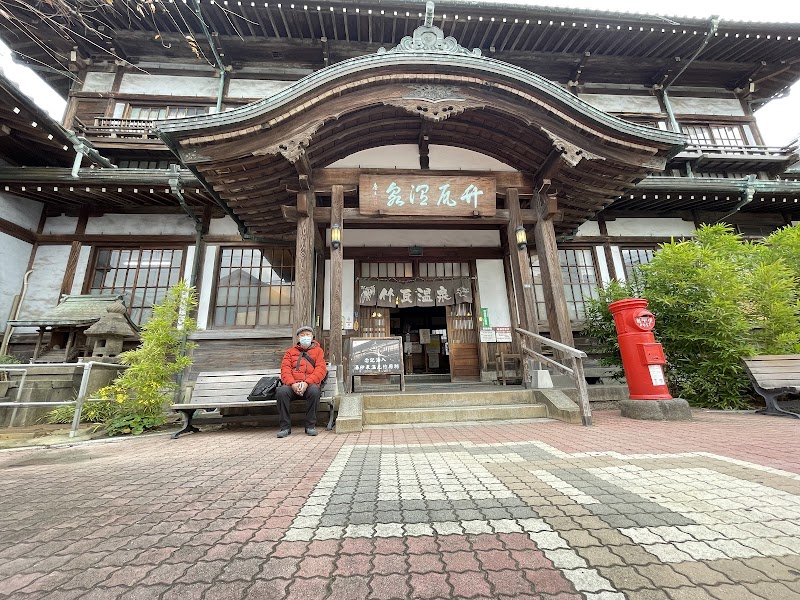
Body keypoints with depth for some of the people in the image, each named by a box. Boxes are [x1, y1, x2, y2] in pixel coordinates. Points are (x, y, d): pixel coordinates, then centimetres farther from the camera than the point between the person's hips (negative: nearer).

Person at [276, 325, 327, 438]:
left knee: (314, 391, -35)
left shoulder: (318, 350, 17)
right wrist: (292, 383, -13)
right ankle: (285, 426, -14)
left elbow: (321, 369, 2)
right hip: (292, 385, 2)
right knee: (281, 392, -30)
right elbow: (285, 369, 7)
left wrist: (306, 383, -14)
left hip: (310, 385, -1)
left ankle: (311, 426, -17)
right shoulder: (290, 351, 22)